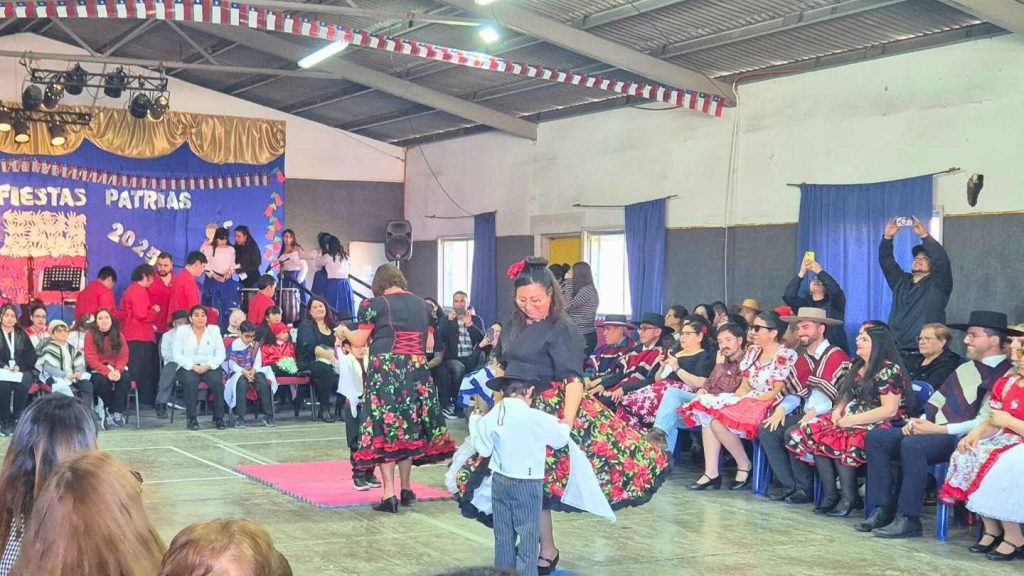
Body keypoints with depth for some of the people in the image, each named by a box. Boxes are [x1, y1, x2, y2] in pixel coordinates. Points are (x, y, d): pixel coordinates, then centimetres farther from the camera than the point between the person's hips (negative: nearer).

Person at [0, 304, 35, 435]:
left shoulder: (22, 334, 16)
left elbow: (32, 355, 8)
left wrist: (19, 366, -10)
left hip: (21, 370, 1)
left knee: (23, 384, -34)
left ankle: (17, 419, -24)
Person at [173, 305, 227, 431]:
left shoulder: (214, 330, 9)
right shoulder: (182, 331, 4)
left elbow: (221, 354, 3)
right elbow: (177, 354, -3)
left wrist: (208, 366, -14)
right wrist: (193, 366, -16)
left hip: (209, 367, 1)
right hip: (187, 367, -1)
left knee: (217, 382, -30)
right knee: (190, 382, -35)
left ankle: (219, 418, -17)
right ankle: (192, 419, -26)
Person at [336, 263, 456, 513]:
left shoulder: (376, 304, -3)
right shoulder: (421, 303, 11)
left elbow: (359, 341, -2)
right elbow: (428, 343, 15)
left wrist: (345, 332, 18)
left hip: (385, 369, -5)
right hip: (417, 369, 5)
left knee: (384, 428, -1)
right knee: (408, 426, 16)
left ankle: (389, 493, -8)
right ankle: (406, 488, 23)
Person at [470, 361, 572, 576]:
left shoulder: (491, 417, -5)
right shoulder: (537, 419, -16)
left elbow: (483, 449, 4)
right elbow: (560, 439, -3)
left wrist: (474, 422, 17)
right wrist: (563, 426, 20)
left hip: (500, 481, 5)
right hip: (528, 483, -5)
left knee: (503, 533, 15)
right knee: (528, 534, 3)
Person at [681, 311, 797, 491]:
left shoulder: (785, 355, -10)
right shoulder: (753, 351, 14)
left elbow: (777, 392, -14)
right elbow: (744, 385, 13)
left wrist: (749, 399, -15)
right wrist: (734, 398, -5)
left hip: (766, 406, -9)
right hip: (747, 402, 9)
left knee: (718, 420, -25)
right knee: (707, 413, -14)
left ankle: (744, 466, -7)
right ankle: (711, 473, -19)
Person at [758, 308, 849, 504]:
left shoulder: (837, 357, -9)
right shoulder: (803, 359, 18)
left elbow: (840, 395, -17)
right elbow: (795, 392, 13)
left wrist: (815, 412, -26)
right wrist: (782, 408, -7)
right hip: (804, 414, 8)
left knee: (793, 433, -30)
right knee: (767, 430, -11)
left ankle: (804, 488, -13)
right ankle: (790, 486, -9)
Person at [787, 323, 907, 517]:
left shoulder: (889, 370, -11)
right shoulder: (858, 366, 16)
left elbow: (889, 410, -17)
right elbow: (847, 396, 22)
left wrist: (852, 420, -17)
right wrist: (838, 410, -2)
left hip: (879, 425, -8)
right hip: (852, 419, 8)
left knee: (839, 439, -32)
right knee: (816, 432, -16)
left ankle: (849, 497, -19)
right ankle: (830, 494, -16)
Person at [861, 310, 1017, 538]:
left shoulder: (1005, 376, -9)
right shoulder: (966, 368, 19)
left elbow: (984, 423, -17)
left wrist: (938, 429, -18)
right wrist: (917, 422, 2)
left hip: (961, 440, -9)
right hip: (933, 432, 9)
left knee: (912, 445, -35)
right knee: (876, 437, -6)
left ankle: (908, 519, -25)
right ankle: (883, 510, -10)